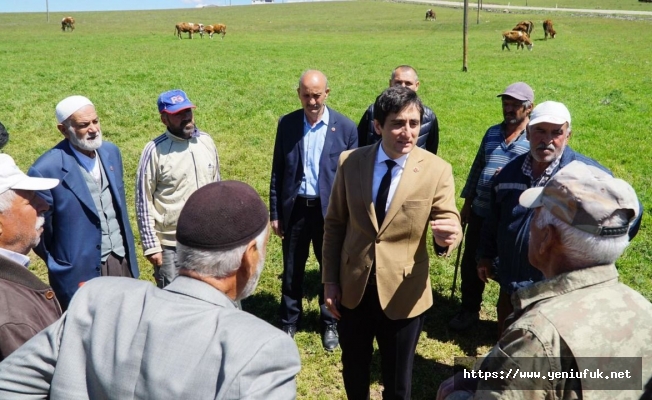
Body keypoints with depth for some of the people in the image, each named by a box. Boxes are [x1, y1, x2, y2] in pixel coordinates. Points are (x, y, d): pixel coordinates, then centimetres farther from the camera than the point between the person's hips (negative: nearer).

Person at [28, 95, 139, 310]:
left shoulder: (111, 152, 2)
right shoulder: (46, 170, -18)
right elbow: (39, 231, -7)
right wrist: (60, 270, 1)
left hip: (123, 262, 6)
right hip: (82, 275, -5)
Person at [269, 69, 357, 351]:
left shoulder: (346, 127, -6)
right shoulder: (287, 124, -1)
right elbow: (277, 171, 3)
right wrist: (275, 213, 2)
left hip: (330, 209, -1)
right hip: (295, 208, 2)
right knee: (292, 270, 14)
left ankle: (330, 323, 32)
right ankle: (289, 321, 32)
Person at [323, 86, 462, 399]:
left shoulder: (437, 170, -11)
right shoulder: (350, 162, -5)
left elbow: (449, 222, -11)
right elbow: (334, 224, 2)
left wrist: (448, 236, -36)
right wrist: (330, 280, 1)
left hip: (403, 293, -2)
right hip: (352, 288, 2)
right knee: (353, 370, 23)